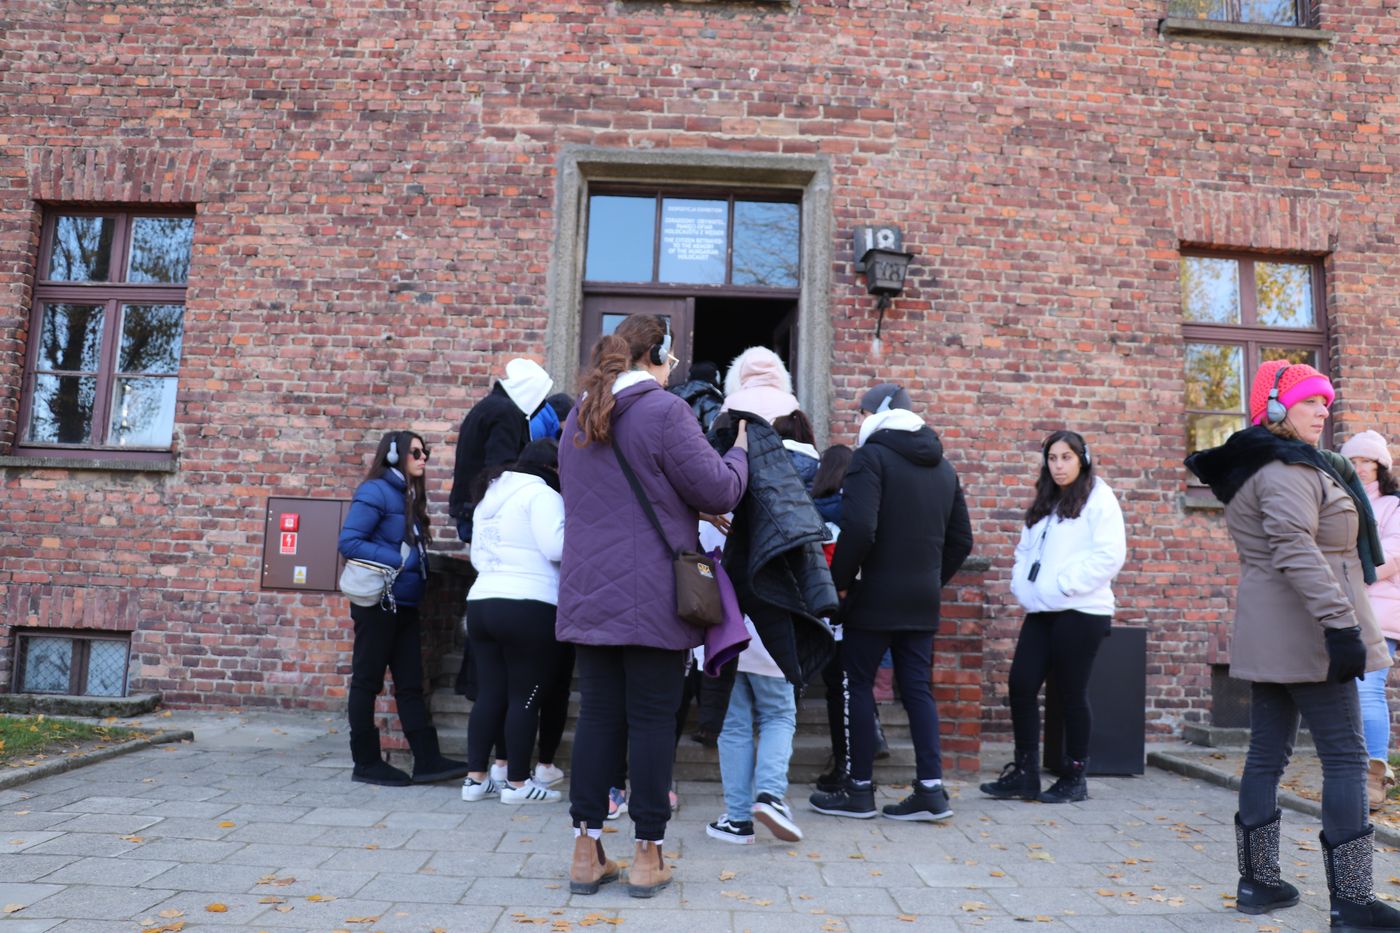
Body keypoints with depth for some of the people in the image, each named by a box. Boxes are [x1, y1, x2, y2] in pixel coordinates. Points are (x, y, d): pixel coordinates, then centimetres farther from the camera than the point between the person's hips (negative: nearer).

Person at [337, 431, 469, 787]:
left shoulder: (410, 497, 15)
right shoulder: (375, 492, -10)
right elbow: (348, 542, -17)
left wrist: (420, 563, 2)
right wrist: (399, 561, -19)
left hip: (405, 606, 9)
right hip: (378, 602, -8)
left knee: (411, 684, 7)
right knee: (367, 682, 3)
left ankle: (427, 760, 9)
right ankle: (366, 763, 12)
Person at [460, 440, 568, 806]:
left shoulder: (489, 496, 22)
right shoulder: (541, 493, -7)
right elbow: (556, 547, -16)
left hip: (481, 603, 8)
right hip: (528, 609, -8)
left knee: (490, 692, 11)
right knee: (525, 697, 0)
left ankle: (475, 778, 13)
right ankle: (517, 783, 6)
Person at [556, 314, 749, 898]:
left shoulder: (578, 418, 14)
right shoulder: (663, 411, -10)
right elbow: (719, 491, -12)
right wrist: (740, 452, 10)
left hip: (590, 596, 6)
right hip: (653, 599, -6)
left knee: (598, 715, 10)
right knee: (653, 719, 3)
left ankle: (587, 850, 16)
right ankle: (648, 856, 11)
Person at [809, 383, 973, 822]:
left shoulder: (871, 456, -9)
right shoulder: (943, 467, 15)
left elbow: (858, 529, -20)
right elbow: (961, 540, 17)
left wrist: (839, 582, -10)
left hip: (873, 596, -7)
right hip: (922, 602, 7)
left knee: (858, 687, 4)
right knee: (918, 689, 11)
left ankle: (860, 790, 11)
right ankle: (931, 789, 10)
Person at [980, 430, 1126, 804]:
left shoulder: (1098, 499, -4)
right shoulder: (1043, 504, 19)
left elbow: (1109, 555, -14)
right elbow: (1025, 551, 21)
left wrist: (1063, 585, -16)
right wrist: (1022, 585, 3)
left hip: (1080, 611, -7)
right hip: (1041, 612, 7)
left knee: (1071, 693, 1)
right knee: (1021, 685, 1)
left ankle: (1074, 777, 16)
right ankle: (1025, 773, 10)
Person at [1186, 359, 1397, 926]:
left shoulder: (1257, 469, 18)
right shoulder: (1288, 469, -14)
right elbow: (1298, 551, -26)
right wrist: (1340, 624, -28)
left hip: (1268, 638, 10)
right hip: (1305, 635, -10)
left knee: (1267, 754, 11)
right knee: (1345, 757, -5)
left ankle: (1258, 882, 18)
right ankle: (1351, 900, -2)